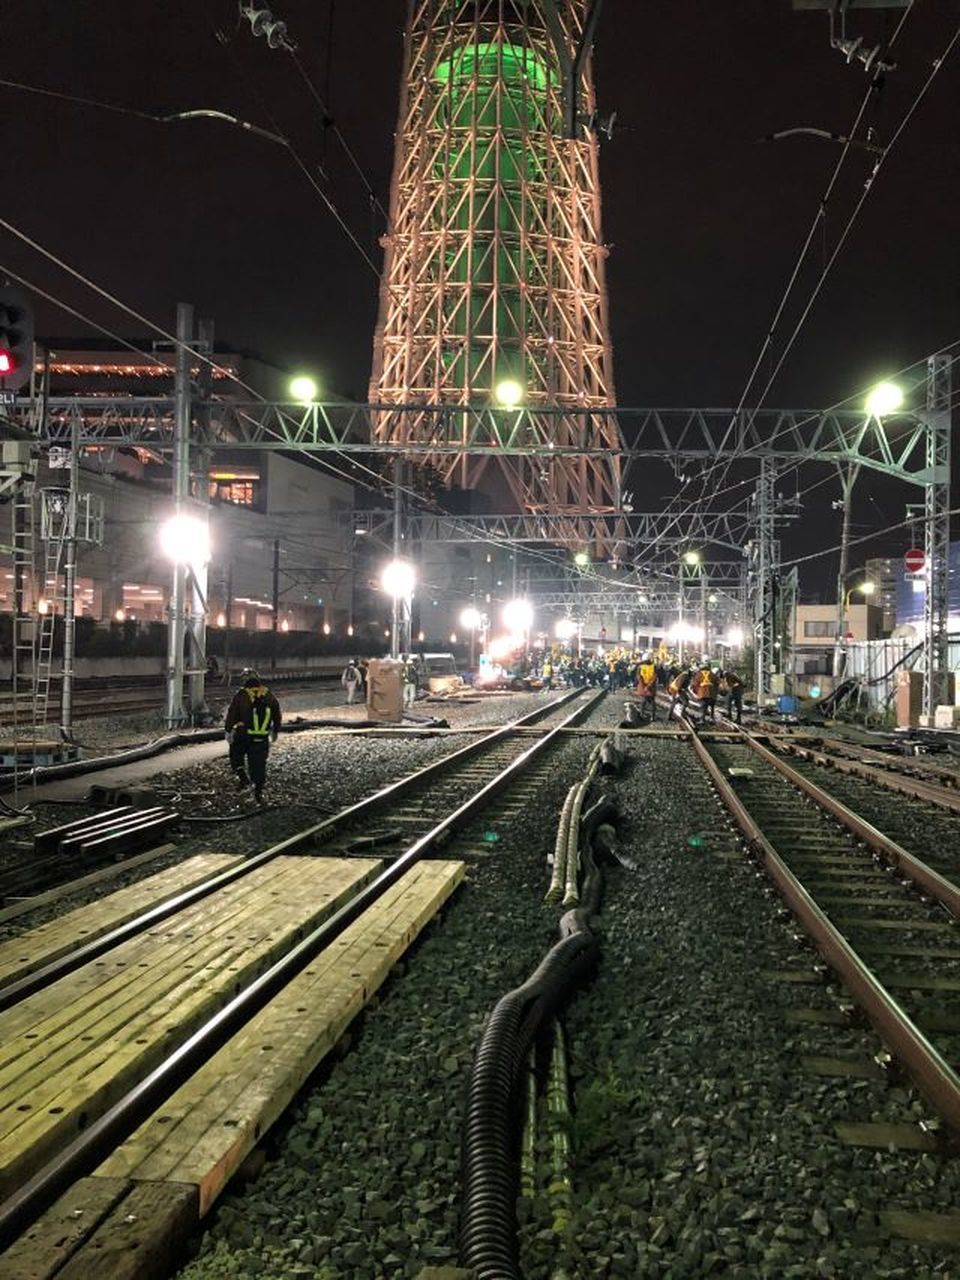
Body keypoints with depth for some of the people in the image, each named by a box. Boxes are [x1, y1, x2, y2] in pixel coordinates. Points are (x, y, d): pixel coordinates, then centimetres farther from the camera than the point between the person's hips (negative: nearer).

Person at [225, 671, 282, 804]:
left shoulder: (241, 695, -3)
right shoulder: (269, 696, 7)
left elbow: (232, 714, -8)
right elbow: (278, 715, 14)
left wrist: (228, 730, -3)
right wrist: (275, 731, 26)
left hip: (243, 734, -2)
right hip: (262, 738, 2)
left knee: (236, 754, 21)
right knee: (259, 763, 7)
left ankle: (242, 776, 3)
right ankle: (259, 791, 6)